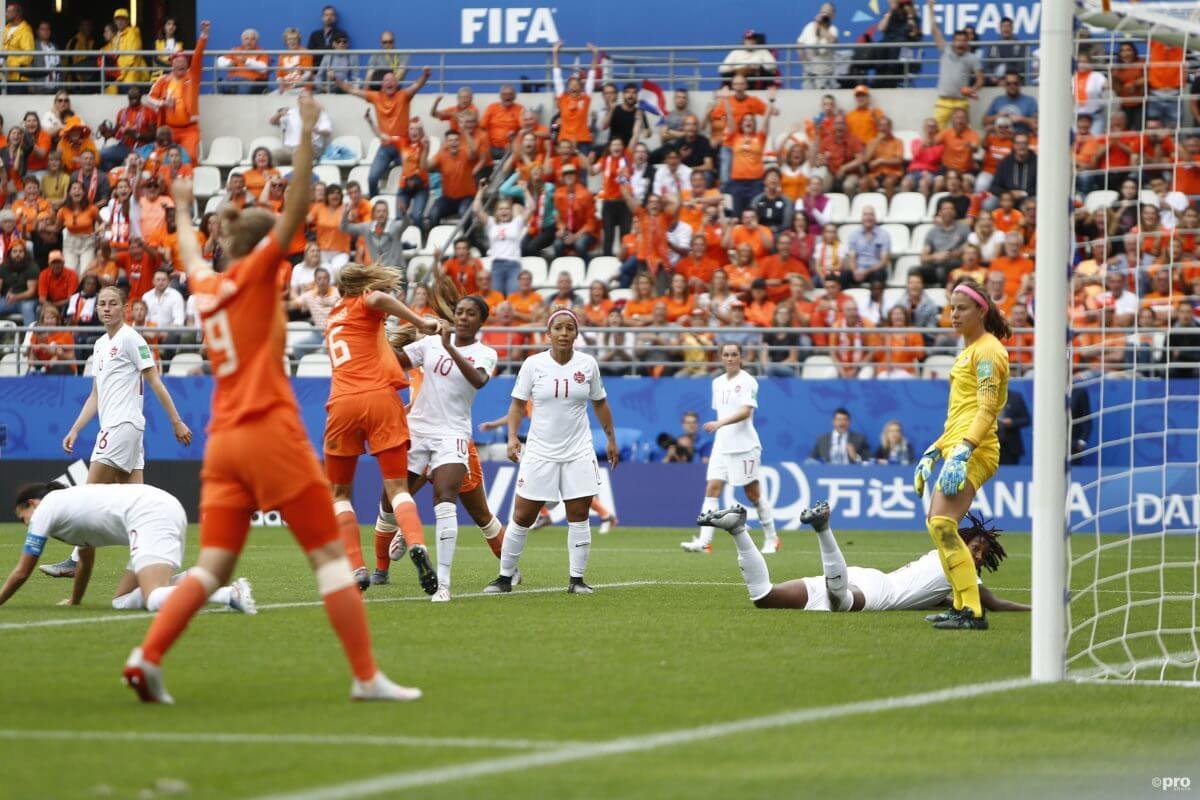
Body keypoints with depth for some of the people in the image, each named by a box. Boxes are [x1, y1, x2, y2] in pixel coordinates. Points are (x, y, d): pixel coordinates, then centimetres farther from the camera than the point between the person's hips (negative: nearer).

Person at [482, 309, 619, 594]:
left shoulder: (588, 364, 1)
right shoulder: (533, 364, -4)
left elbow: (600, 403, 13)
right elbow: (517, 403, 1)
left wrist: (611, 438, 16)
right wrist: (512, 436, -12)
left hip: (578, 453, 1)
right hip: (540, 452, -1)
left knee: (579, 516, -3)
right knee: (522, 517, 0)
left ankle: (576, 579, 5)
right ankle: (505, 577, 12)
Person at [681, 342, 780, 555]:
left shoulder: (747, 382, -8)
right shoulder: (718, 383, 13)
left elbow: (745, 411, -20)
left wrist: (720, 423, -31)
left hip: (745, 447, -6)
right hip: (721, 446, 6)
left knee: (753, 493, 2)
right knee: (712, 489, -8)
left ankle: (771, 539, 18)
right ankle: (704, 541, -15)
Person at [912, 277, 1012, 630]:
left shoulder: (987, 350, -7)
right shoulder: (969, 351, 23)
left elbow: (986, 409, -17)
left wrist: (963, 452, -26)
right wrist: (934, 451, 25)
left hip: (975, 451, -11)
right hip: (955, 447, 11)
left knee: (941, 523, -21)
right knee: (937, 524, 12)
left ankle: (972, 612, -25)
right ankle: (962, 607, 19)